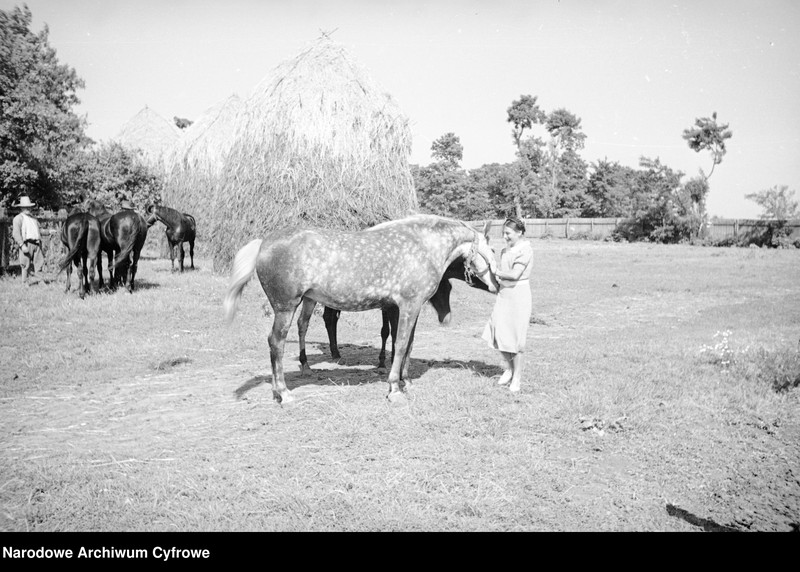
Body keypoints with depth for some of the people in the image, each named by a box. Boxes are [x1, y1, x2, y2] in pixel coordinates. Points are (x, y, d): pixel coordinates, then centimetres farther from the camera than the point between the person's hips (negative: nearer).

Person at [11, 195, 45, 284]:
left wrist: (40, 245, 19)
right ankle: (25, 283, 6)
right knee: (26, 265, -2)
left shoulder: (33, 218, 22)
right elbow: (16, 233, -9)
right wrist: (22, 245, -20)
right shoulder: (18, 218, 0)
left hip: (36, 244, 6)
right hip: (26, 244, -6)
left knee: (39, 262, 2)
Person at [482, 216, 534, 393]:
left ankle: (517, 377, 11)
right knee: (498, 333, 5)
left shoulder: (525, 250, -11)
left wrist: (496, 272, -10)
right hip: (503, 294, 7)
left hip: (518, 296, -7)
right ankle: (508, 368, 24)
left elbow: (515, 274, -19)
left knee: (515, 336, -1)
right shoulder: (505, 251, 13)